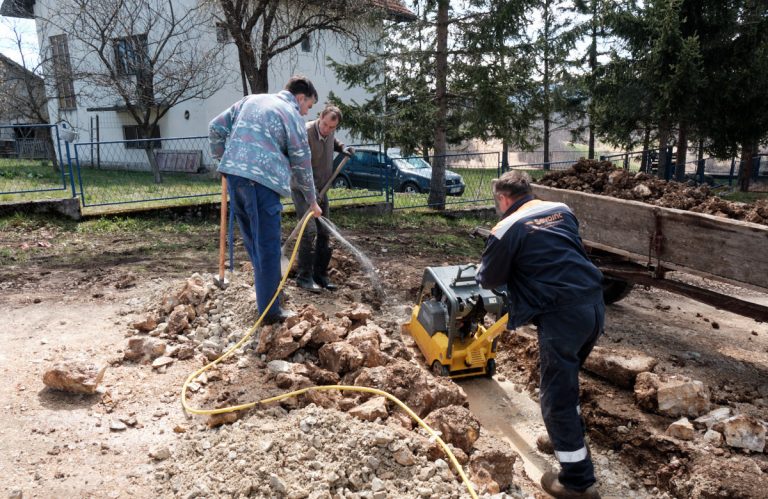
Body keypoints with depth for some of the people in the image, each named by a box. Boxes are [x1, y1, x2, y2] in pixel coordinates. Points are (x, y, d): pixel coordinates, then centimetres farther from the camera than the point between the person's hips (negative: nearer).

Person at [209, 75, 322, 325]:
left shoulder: (251, 100, 20)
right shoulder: (293, 116, 3)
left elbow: (216, 127, 18)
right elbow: (302, 164, 6)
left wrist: (222, 157, 28)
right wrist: (312, 201, 16)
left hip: (234, 174, 7)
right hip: (262, 180, -7)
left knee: (253, 241, 19)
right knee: (267, 248, 0)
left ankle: (267, 287, 32)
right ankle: (270, 311, 6)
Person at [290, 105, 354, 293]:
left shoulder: (330, 133, 1)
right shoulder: (305, 133, -22)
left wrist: (342, 147, 7)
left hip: (320, 189, 7)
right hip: (302, 189, -7)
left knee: (324, 232, 6)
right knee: (309, 231, -16)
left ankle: (320, 274, 16)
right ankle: (304, 276, -8)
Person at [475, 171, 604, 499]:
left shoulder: (507, 229, -6)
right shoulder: (562, 210, 14)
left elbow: (489, 280, 5)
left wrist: (481, 271, 28)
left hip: (562, 314, -8)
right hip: (594, 304, 8)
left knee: (556, 396, 4)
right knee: (566, 377, 27)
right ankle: (568, 438, 45)